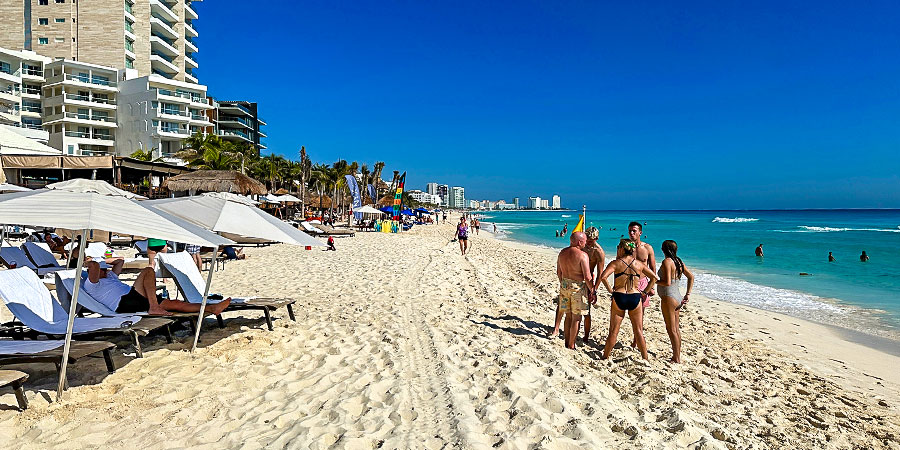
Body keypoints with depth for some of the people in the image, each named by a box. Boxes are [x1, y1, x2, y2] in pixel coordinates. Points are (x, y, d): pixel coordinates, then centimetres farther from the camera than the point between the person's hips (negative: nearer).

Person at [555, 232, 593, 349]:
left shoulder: (562, 253, 3)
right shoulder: (582, 255, -17)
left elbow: (559, 272, 13)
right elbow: (587, 277, -17)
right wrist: (592, 291, -4)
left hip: (565, 285, 6)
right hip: (578, 287, -6)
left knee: (568, 316, 18)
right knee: (576, 318, 6)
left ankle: (567, 342, 26)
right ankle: (571, 346, 13)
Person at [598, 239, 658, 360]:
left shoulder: (616, 263, -5)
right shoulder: (639, 264, 5)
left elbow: (603, 276, -18)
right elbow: (654, 277, 11)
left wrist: (610, 290, -6)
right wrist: (645, 291, 13)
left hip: (619, 297, -2)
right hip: (635, 297, 2)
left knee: (613, 331, 6)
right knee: (638, 331, 11)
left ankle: (605, 357, 14)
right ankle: (645, 359, 17)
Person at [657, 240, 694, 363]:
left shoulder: (666, 262, -15)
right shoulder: (679, 262, 10)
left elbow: (667, 282, -22)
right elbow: (691, 277, 17)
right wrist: (688, 294, 17)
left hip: (668, 298, -9)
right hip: (677, 297, 9)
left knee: (671, 329, -3)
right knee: (676, 329, 13)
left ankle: (676, 358, 1)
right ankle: (678, 356, 20)